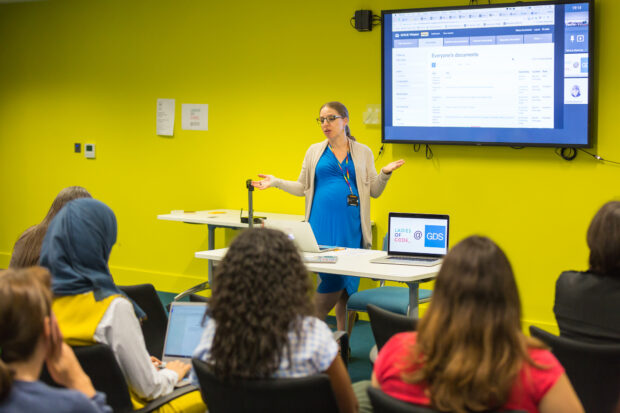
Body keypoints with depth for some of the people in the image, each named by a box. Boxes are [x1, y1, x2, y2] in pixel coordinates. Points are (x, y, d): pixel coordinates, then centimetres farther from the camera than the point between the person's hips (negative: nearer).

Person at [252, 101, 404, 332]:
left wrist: (385, 173, -7)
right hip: (322, 226, -1)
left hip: (351, 227, 1)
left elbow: (374, 192, 10)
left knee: (349, 285, 2)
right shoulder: (315, 151, 11)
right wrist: (276, 182, 3)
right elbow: (303, 188, 14)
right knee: (331, 282, -11)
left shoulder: (363, 153, 10)